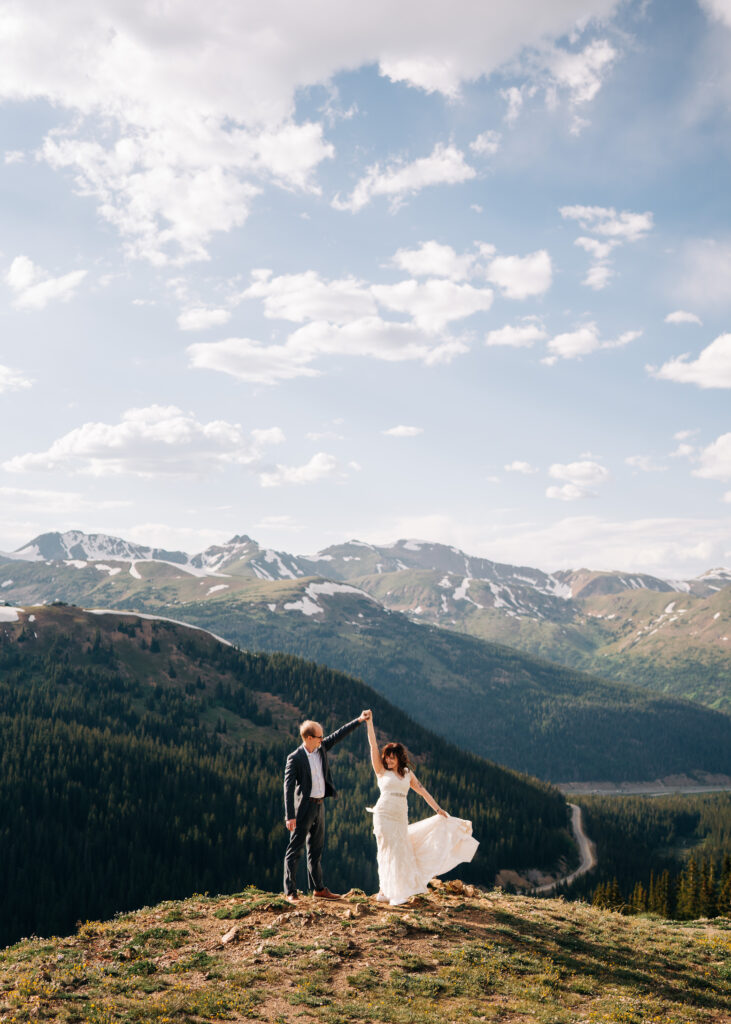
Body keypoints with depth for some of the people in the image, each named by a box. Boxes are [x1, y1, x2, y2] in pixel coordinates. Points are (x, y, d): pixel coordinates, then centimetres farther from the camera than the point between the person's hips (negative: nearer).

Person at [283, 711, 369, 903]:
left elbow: (339, 735, 15)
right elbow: (288, 786, -17)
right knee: (295, 849, -3)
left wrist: (359, 720, 12)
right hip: (304, 807, -8)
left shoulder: (321, 748, 4)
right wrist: (290, 815, -21)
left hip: (319, 805, 8)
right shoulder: (295, 758, -15)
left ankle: (318, 888, 23)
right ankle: (290, 891, 0)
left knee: (316, 850, 15)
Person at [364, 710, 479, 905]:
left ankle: (394, 892, 13)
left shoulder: (407, 774, 14)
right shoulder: (381, 771, 3)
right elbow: (373, 745, -4)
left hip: (401, 817, 4)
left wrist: (438, 810, 10)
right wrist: (369, 723, -10)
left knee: (400, 852, 4)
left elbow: (423, 792, 15)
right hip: (384, 814, -4)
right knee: (389, 851, -6)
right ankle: (384, 892, -1)